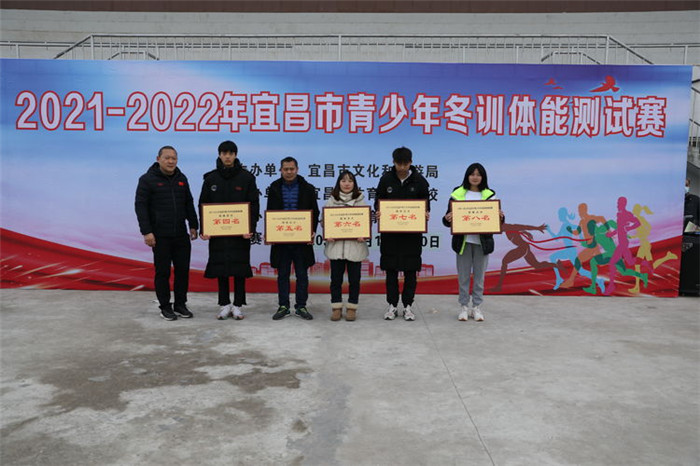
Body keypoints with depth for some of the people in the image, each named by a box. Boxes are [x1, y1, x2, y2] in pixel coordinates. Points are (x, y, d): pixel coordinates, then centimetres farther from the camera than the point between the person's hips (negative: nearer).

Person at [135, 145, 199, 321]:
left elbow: (189, 204, 18)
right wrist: (146, 232, -14)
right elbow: (140, 206, -8)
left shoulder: (181, 178, 11)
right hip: (160, 235, -5)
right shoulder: (147, 179, -5)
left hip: (181, 234, 5)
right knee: (163, 271, 2)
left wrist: (193, 226, 12)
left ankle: (181, 304, 20)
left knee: (183, 269, 7)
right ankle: (165, 307, 15)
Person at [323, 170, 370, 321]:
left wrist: (363, 235, -14)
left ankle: (351, 308, 19)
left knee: (354, 279, 6)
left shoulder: (361, 201, 4)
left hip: (355, 245, 0)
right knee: (336, 278, 7)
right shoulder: (331, 201, 6)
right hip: (336, 245, 1)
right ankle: (336, 308, 18)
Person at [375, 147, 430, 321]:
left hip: (412, 233, 0)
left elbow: (426, 203, 7)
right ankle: (392, 305, 17)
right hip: (390, 232, 1)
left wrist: (426, 213, -14)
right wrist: (378, 212, -13)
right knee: (391, 270, 6)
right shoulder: (386, 179, 1)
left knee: (410, 270, 5)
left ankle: (407, 305, 16)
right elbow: (378, 202, 8)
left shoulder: (419, 180, 0)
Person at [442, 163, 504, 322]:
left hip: (482, 241, 1)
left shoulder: (490, 195, 4)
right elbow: (448, 218, 3)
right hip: (463, 241, 0)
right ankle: (465, 307, 18)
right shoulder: (457, 194, 1)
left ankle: (476, 307, 20)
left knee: (479, 276, 9)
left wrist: (501, 217, -16)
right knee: (463, 276, 6)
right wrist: (448, 219, -19)